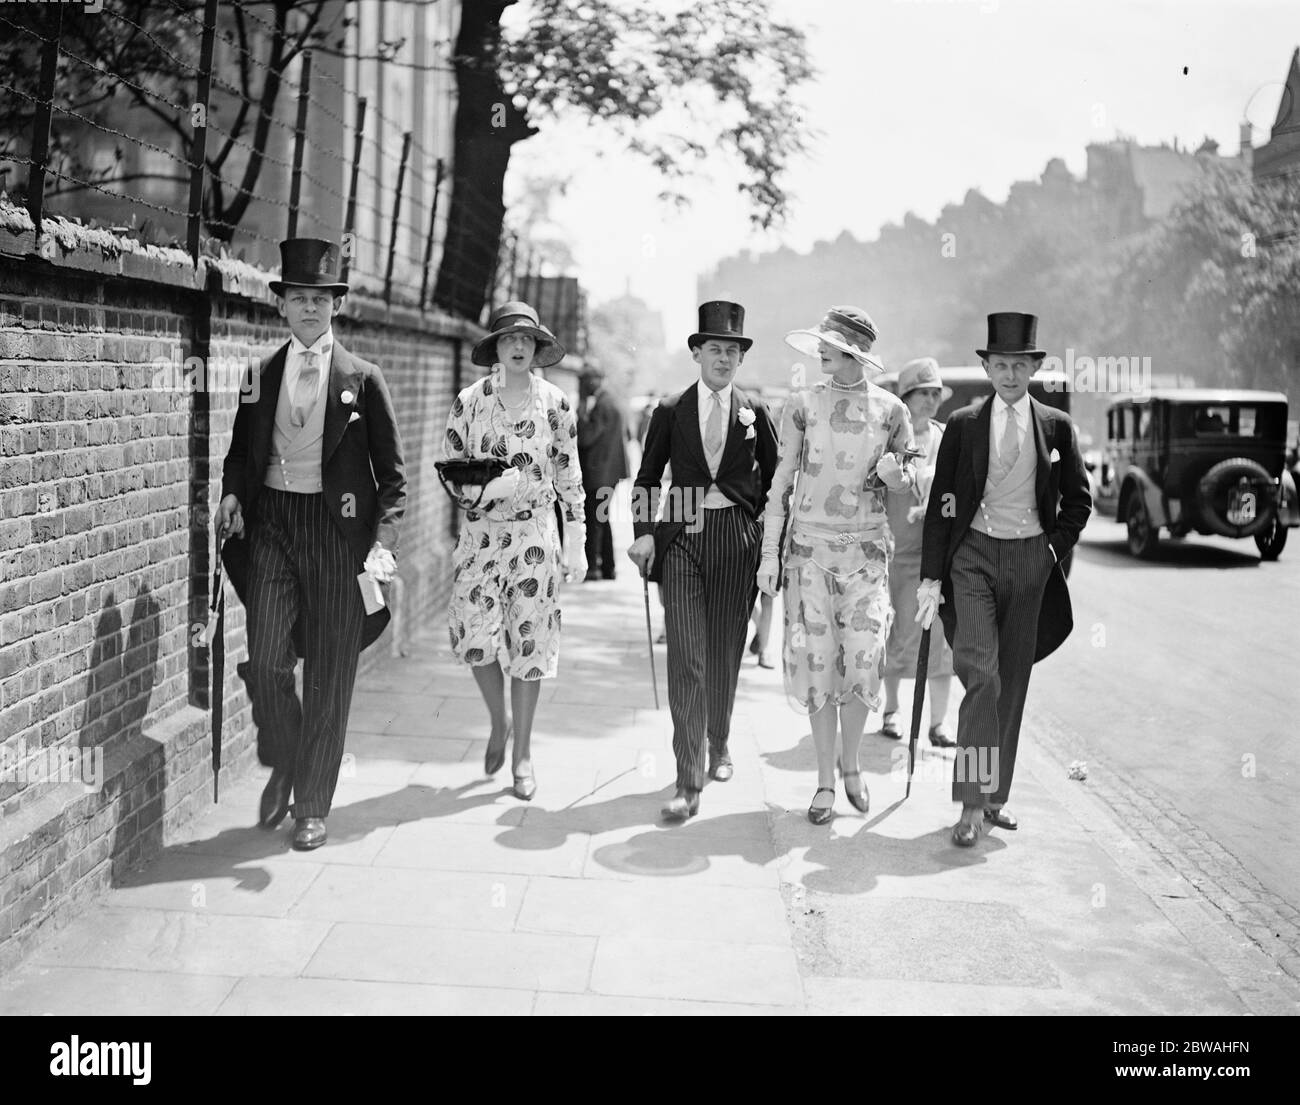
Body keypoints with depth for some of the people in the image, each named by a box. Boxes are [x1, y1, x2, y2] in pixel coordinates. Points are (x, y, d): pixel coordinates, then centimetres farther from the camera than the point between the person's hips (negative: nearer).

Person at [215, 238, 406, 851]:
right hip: (271, 524, 2)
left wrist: (383, 541, -11)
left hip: (338, 529, -2)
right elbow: (241, 453, 19)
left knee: (329, 675, 2)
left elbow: (392, 472, 2)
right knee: (264, 662, -8)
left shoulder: (362, 379, 2)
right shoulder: (261, 375, 10)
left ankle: (313, 807, 16)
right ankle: (282, 766, 22)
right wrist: (231, 493, -2)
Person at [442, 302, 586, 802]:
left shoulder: (554, 403, 2)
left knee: (530, 642, 1)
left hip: (535, 534, -1)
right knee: (472, 633, -9)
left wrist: (577, 543, 4)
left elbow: (569, 477, 6)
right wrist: (479, 487, -13)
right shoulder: (470, 401, 2)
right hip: (481, 532, 1)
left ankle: (522, 753, 14)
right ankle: (499, 719, 21)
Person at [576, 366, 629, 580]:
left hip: (597, 472, -10)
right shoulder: (613, 403, 16)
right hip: (610, 471, 10)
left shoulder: (603, 406, -16)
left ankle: (592, 568, -6)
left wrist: (581, 412, -13)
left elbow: (586, 438, -20)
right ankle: (608, 568, 20)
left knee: (593, 521, -7)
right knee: (602, 519, 15)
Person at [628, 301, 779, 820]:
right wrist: (644, 532, -3)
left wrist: (761, 527, 5)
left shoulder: (754, 412, 7)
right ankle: (688, 783, -7)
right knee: (686, 660, -9)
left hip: (737, 539, 1)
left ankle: (718, 744, 37)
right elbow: (647, 478, 8)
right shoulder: (671, 410, 6)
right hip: (682, 539, -1)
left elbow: (774, 476, 13)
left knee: (725, 654, 11)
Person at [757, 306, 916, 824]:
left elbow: (908, 482, 13)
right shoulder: (803, 404, 1)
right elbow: (782, 480, 4)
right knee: (817, 659, -1)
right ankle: (825, 781, 12)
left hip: (866, 548, 0)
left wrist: (893, 474, -12)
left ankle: (850, 763, 20)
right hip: (810, 544, 0)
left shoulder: (890, 410, 2)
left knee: (863, 659, -6)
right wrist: (770, 552, 0)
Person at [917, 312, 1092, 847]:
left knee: (1012, 681, 7)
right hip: (974, 553, -2)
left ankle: (995, 793, 19)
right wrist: (931, 576, -3)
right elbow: (940, 505, 2)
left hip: (1031, 560, 2)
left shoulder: (1056, 426, 6)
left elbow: (1078, 499, 14)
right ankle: (973, 804, -14)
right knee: (981, 671, -16)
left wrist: (1055, 546, 0)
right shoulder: (963, 425, 3)